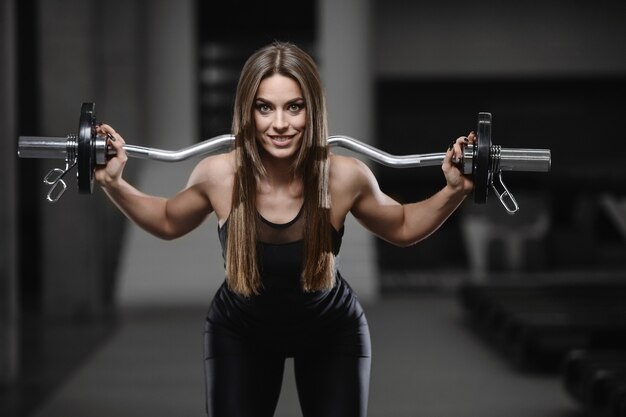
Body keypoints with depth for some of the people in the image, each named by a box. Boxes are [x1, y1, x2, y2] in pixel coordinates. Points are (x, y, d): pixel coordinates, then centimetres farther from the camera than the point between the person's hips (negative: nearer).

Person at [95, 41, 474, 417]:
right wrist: (114, 184, -16)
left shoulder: (344, 177, -27)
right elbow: (168, 222, -2)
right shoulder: (218, 175, -25)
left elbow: (402, 228, -5)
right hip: (241, 333, 0)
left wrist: (454, 191, -20)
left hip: (332, 333, 0)